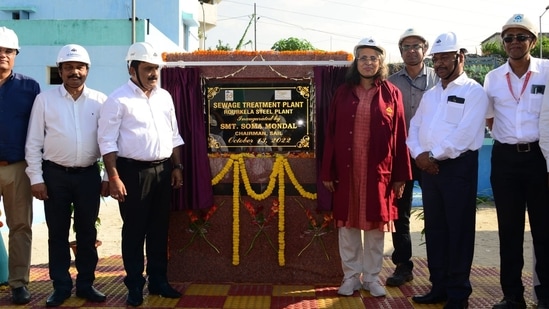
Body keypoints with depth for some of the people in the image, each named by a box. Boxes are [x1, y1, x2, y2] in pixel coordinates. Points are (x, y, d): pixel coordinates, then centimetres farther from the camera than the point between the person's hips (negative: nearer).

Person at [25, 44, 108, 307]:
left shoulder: (100, 100, 2)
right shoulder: (44, 99, -1)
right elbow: (33, 143, 0)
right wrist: (36, 178, -4)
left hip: (89, 175, 1)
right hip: (55, 175, -1)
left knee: (87, 232, 10)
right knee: (57, 233, 8)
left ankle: (86, 284, 24)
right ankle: (61, 286, 21)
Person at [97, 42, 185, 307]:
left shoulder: (164, 97, 10)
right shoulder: (118, 100, -8)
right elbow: (107, 141, -11)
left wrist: (177, 167, 11)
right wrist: (114, 178, -16)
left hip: (163, 169, 5)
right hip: (134, 171, -5)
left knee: (159, 229, 13)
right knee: (134, 231, 4)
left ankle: (158, 280, 25)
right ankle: (135, 286, 17)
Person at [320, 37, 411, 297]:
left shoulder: (391, 94, 2)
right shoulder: (343, 93, 4)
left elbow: (399, 136, 0)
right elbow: (331, 134, 3)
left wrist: (400, 175, -3)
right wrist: (328, 172, -1)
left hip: (378, 170, -1)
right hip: (347, 169, 1)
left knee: (375, 222, 8)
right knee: (347, 222, 7)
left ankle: (372, 277, 21)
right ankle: (351, 276, 20)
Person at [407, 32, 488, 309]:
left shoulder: (474, 91, -6)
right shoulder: (430, 94, 16)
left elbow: (465, 133, -17)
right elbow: (414, 126, 12)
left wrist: (434, 155, -14)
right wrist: (418, 154, -6)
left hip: (458, 166, -7)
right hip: (429, 167, 7)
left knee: (458, 230, 1)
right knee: (434, 228, 11)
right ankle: (439, 286, 22)